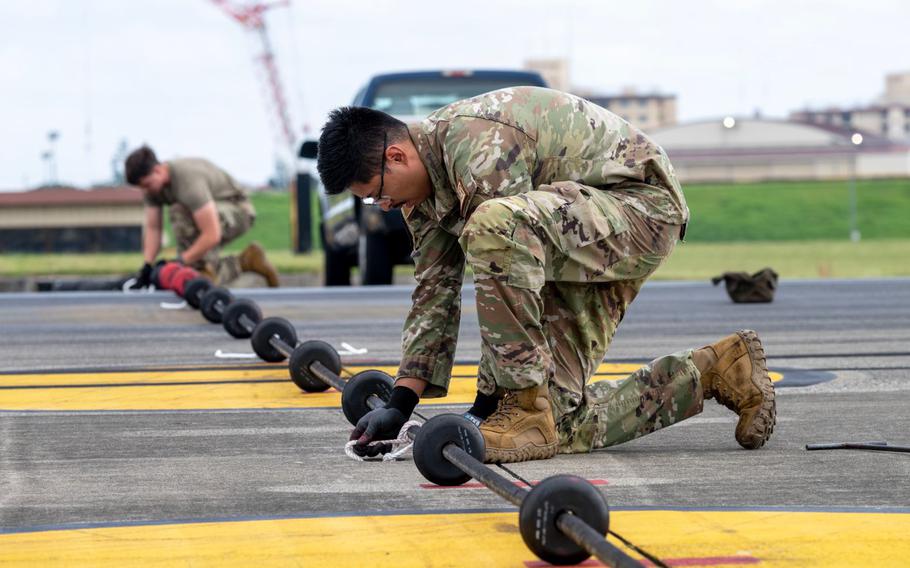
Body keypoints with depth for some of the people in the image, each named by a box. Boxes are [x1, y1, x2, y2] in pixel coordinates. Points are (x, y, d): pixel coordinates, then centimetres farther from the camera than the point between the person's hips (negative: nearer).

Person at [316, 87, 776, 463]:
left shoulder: (480, 149, -26)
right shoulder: (424, 181, 4)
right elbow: (435, 291, 9)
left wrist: (483, 408, -20)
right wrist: (399, 405, 2)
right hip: (583, 239, 10)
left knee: (494, 226, -38)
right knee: (562, 421, -2)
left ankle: (526, 411, -27)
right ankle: (714, 371, 14)